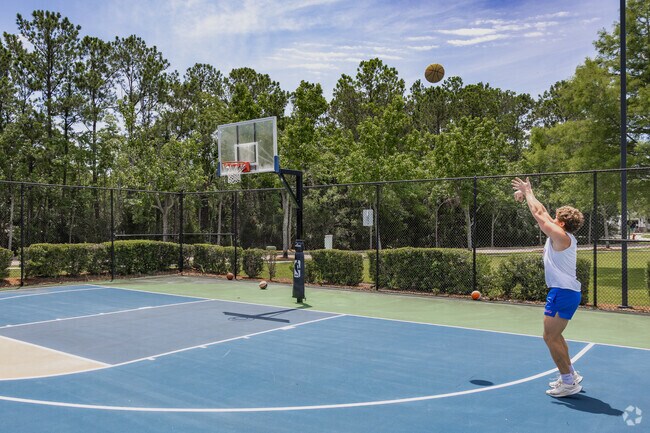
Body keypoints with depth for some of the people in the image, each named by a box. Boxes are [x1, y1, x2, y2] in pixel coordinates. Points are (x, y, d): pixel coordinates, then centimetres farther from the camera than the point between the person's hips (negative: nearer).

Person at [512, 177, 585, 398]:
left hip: (563, 292, -10)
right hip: (569, 291, 10)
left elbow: (538, 213, -10)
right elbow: (543, 213, 19)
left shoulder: (561, 236, -13)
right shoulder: (564, 236, 12)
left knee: (550, 337, -5)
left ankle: (569, 382, 0)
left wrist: (528, 192, 3)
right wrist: (527, 195, 19)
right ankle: (570, 375, 28)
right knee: (554, 336, 20)